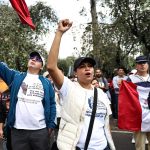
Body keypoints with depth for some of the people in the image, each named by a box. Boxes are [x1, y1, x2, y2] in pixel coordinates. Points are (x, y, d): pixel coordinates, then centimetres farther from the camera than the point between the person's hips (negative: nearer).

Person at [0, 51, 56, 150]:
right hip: (18, 130, 0)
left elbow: (52, 104, 7)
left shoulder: (46, 82, 9)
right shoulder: (15, 76, 9)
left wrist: (51, 125, 0)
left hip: (41, 130, 0)